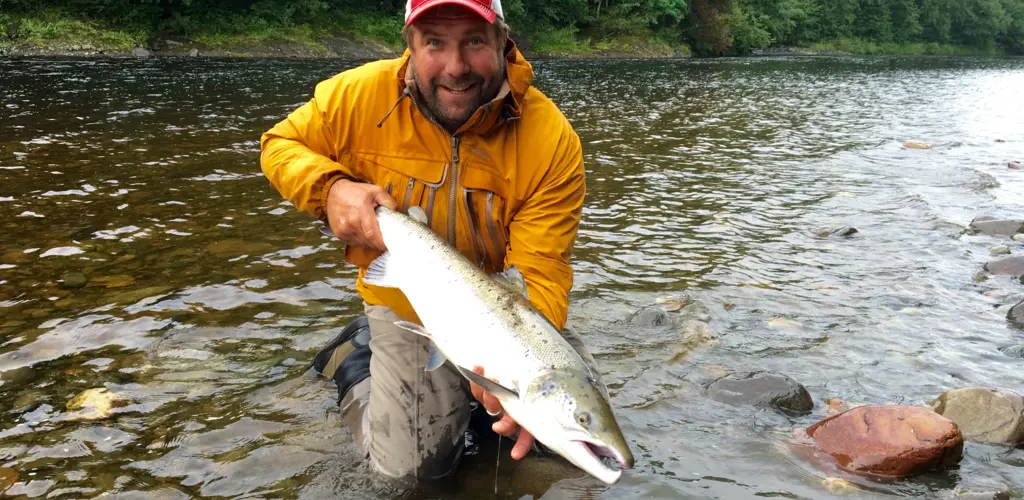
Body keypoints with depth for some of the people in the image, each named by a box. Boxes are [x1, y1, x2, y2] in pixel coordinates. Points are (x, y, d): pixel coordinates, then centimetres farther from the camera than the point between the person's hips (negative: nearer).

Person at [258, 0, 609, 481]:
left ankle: (474, 388, 27)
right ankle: (358, 354, 22)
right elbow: (280, 144, -2)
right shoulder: (361, 95, -20)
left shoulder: (552, 140, -24)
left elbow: (540, 276, -26)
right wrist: (330, 188, -24)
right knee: (414, 463, -6)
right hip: (407, 311, -1)